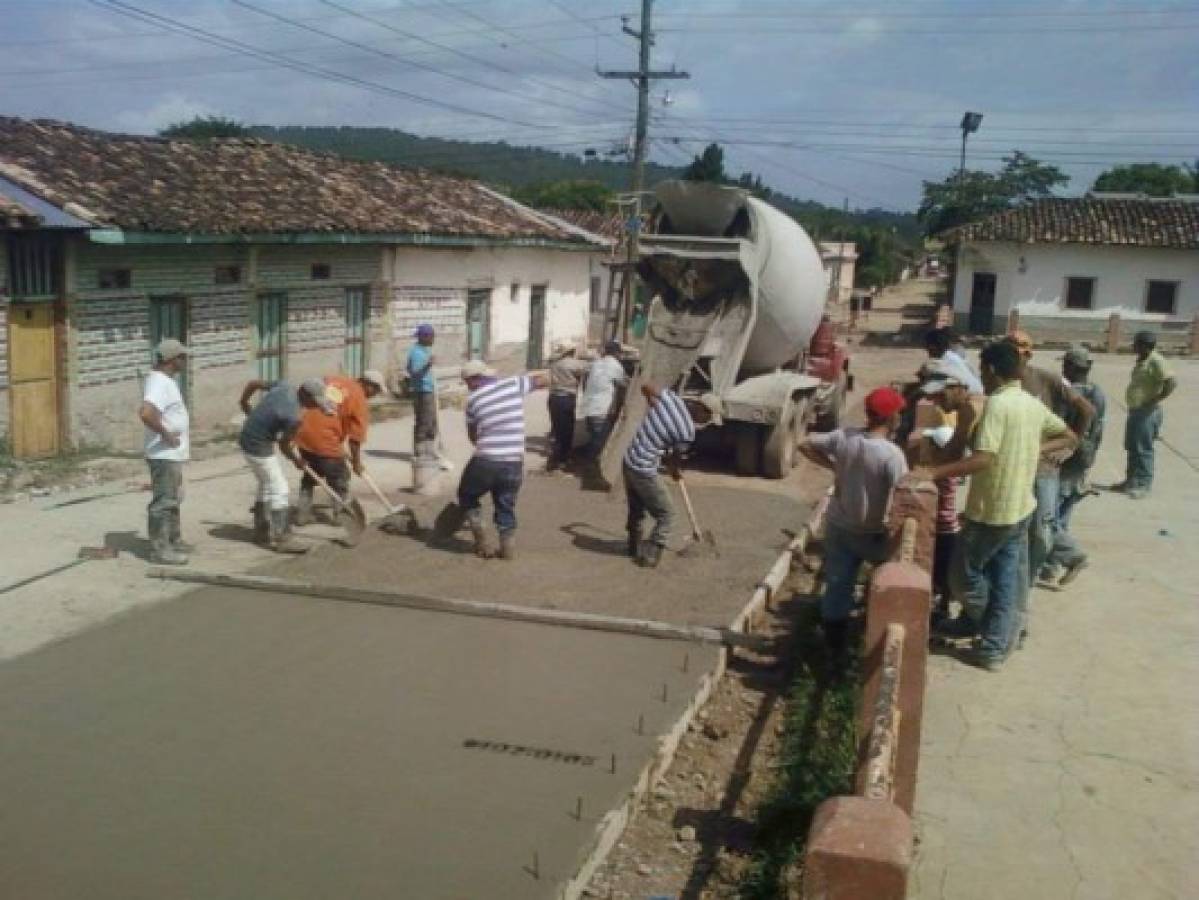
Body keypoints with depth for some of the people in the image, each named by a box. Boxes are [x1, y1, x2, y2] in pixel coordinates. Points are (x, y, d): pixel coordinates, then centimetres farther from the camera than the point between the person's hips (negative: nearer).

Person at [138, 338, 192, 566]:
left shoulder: (166, 380, 12)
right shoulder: (159, 383, -21)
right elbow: (145, 413, -36)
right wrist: (166, 434, -26)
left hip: (172, 454, 11)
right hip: (164, 455, -11)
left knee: (173, 499, 20)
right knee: (164, 502, -4)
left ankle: (173, 540, 32)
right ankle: (159, 549, 2)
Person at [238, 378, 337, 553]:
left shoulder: (284, 387, -4)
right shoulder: (296, 417, -26)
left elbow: (253, 383, 8)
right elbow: (284, 445, -13)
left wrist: (244, 403, 25)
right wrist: (296, 460, 6)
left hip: (248, 438, 10)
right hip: (259, 447, -10)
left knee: (267, 486, 21)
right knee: (278, 490, -2)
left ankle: (262, 533, 32)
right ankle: (281, 539, 2)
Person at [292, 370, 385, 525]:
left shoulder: (331, 379, 12)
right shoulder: (360, 400, -6)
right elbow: (355, 437, -7)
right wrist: (356, 462, 4)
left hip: (304, 434, 7)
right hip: (326, 442, -6)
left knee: (310, 476, 25)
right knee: (340, 480, 14)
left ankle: (302, 514, 27)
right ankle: (341, 516, 23)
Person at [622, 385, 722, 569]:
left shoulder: (669, 396, -5)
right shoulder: (687, 431, -20)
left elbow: (645, 387, 12)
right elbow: (675, 457, -3)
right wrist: (676, 471, 19)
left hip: (628, 461, 8)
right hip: (644, 471, -8)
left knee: (636, 510, 25)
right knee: (666, 514, 8)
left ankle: (635, 547, 41)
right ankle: (650, 556, 9)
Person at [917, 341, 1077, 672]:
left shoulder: (996, 403, -20)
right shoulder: (1034, 404, 5)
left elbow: (982, 459, -29)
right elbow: (1069, 438, 16)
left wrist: (933, 473, -28)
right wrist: (1034, 449, 11)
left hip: (991, 510, -8)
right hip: (1020, 507, 8)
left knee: (965, 575, 12)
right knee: (1007, 580, 13)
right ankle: (996, 647, 20)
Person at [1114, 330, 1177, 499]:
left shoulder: (1156, 361, -17)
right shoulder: (1141, 360, 11)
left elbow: (1172, 383, -25)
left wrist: (1154, 401, -23)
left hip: (1147, 412, -10)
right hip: (1135, 410, 10)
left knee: (1143, 449, -4)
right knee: (1131, 447, 15)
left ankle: (1143, 484, 2)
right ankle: (1131, 480, 24)